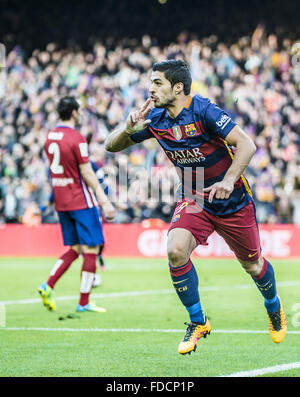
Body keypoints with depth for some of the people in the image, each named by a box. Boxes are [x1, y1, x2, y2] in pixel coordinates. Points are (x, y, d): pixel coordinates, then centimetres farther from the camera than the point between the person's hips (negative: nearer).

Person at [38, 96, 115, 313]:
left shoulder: (50, 137, 8)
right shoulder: (77, 138, -15)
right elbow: (87, 174, -16)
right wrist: (104, 201, -14)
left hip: (61, 203, 8)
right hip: (82, 201, -8)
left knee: (75, 249, 14)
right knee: (91, 249, 0)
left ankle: (48, 285, -3)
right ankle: (84, 302, -1)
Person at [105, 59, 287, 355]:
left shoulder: (203, 110, -24)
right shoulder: (155, 119, -7)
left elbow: (246, 144, -28)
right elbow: (112, 145, 0)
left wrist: (228, 180, -41)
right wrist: (128, 129, -22)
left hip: (233, 202, -3)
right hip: (193, 199, 4)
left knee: (253, 265, 10)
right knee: (175, 250, -23)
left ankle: (274, 307, 45)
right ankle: (198, 322, -4)